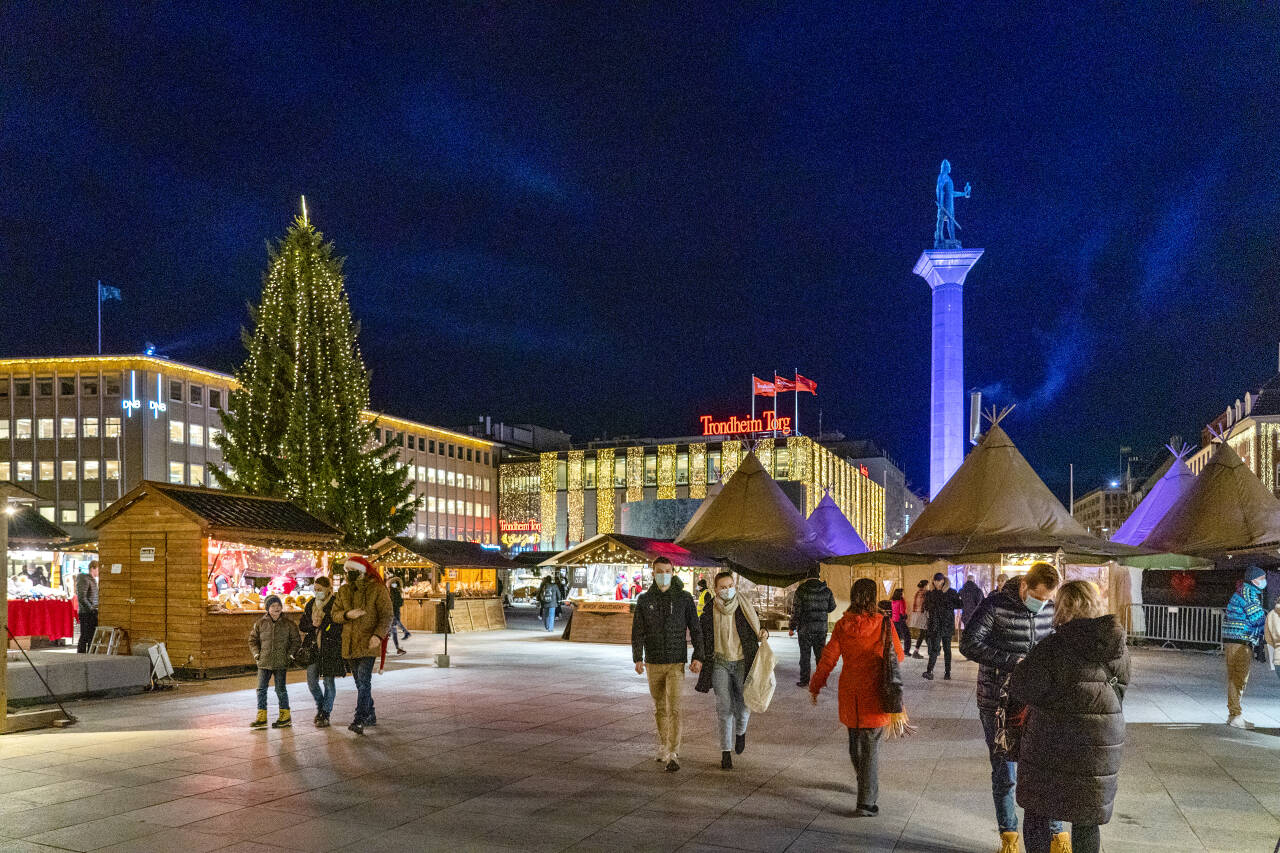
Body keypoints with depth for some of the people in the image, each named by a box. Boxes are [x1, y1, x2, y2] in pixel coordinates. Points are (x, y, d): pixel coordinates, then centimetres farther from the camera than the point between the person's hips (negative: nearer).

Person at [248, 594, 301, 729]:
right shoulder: (260, 623, 4)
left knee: (280, 689, 3)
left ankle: (285, 716, 14)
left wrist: (290, 655, -4)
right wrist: (256, 654, 2)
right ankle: (261, 717, 11)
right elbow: (253, 640, 14)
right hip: (264, 662, 2)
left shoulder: (289, 624, 0)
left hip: (281, 663, -2)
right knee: (261, 689, 3)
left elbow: (296, 641, 6)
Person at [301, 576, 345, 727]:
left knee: (328, 681, 0)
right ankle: (320, 706, 27)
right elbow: (302, 625, 12)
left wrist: (322, 623, -16)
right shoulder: (311, 604, 11)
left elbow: (339, 629, -13)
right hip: (313, 647, 5)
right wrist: (312, 624, -7)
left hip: (330, 648, -5)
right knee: (311, 680, 1)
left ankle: (325, 714, 11)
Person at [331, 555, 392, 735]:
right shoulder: (343, 591, 12)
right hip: (349, 644, 6)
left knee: (364, 682, -15)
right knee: (360, 683, 14)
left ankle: (359, 720, -18)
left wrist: (378, 634, -22)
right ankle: (370, 716, 27)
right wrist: (347, 614, -13)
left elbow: (386, 615, -8)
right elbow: (334, 614, 9)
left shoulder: (377, 589, -5)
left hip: (368, 643, -6)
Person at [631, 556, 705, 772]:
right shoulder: (644, 600, 1)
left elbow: (695, 629, -1)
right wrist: (638, 659, -12)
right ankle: (663, 746, 31)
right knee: (659, 708, 14)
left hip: (676, 663, -2)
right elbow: (637, 631, -1)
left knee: (674, 708, -11)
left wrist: (698, 657, -10)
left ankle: (673, 756, -11)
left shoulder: (684, 598, -3)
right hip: (653, 663, 2)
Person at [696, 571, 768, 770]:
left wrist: (764, 633, -11)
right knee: (724, 707, -5)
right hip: (720, 663, -1)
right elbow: (701, 638, 8)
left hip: (742, 662, 1)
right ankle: (726, 752, 3)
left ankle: (741, 731, 35)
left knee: (743, 706, 1)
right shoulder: (709, 612, -1)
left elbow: (755, 631, 10)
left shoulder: (745, 609, 0)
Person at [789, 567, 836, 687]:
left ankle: (804, 680, 6)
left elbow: (795, 610, -8)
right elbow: (832, 606, 11)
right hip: (822, 627, 3)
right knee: (820, 654, 12)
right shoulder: (826, 590, 0)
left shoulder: (801, 590, -8)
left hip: (805, 627, -3)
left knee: (805, 654, 4)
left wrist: (792, 627, -2)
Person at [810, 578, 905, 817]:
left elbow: (828, 657, 0)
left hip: (849, 694, 3)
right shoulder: (883, 624, -11)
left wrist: (815, 686, 10)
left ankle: (864, 786, 41)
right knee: (870, 746, 0)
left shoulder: (843, 625, -3)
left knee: (855, 741, 22)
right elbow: (898, 656, 0)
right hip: (873, 695, -3)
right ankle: (866, 802, -3)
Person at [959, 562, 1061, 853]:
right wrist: (1012, 661, -24)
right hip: (998, 703, -3)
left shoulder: (1050, 608, 0)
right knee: (1004, 772, 7)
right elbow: (968, 644, -19)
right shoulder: (996, 605, -14)